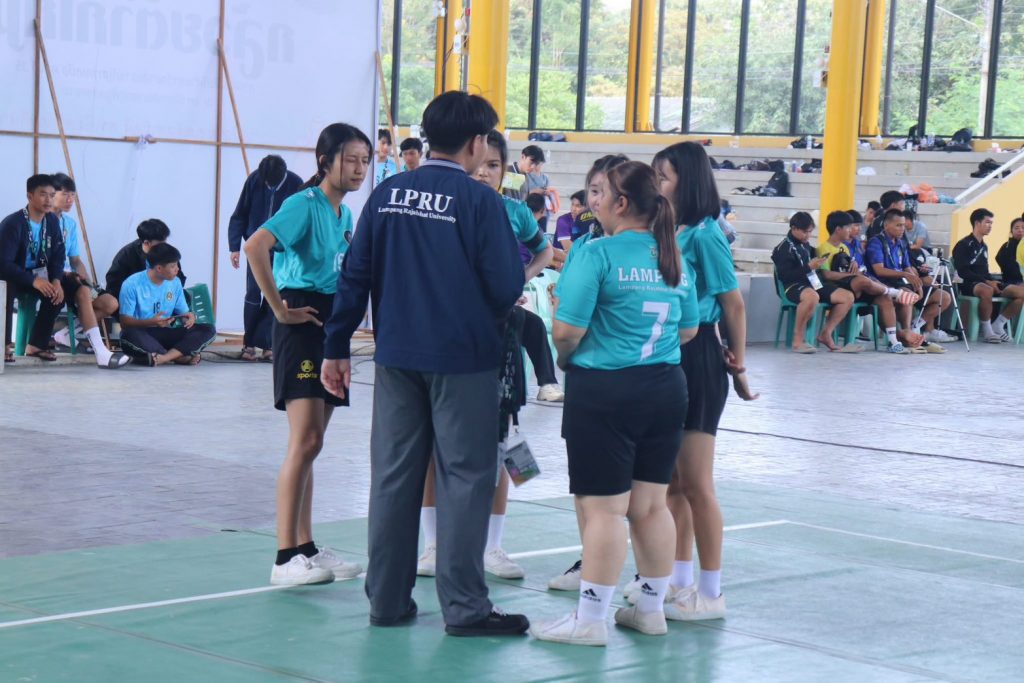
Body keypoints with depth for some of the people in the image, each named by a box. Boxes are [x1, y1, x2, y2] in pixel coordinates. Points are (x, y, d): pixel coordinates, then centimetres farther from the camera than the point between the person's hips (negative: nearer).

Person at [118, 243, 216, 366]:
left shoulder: (175, 282, 5)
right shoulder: (132, 285, -11)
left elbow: (182, 312, 9)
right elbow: (125, 322, -13)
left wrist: (189, 317, -16)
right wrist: (151, 322, -29)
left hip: (165, 334, 5)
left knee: (208, 330, -15)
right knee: (130, 335, -41)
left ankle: (163, 357, -33)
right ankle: (180, 356, -29)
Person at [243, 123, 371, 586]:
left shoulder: (345, 212, 14)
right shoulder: (305, 204, -11)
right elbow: (255, 247, -26)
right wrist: (280, 308, -21)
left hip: (333, 324, 9)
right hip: (303, 321, -9)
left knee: (310, 443, 12)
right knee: (305, 440, -13)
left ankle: (306, 547, 17)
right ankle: (285, 558, -11)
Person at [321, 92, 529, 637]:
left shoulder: (386, 195, 3)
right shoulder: (481, 201, -10)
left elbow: (354, 277, 4)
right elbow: (507, 286, -11)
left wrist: (336, 348, 10)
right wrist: (491, 317, 12)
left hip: (396, 357, 5)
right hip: (463, 358, -5)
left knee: (393, 476, 10)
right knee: (464, 478, 2)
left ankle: (387, 599, 16)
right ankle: (464, 606, 4)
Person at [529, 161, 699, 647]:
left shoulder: (599, 255, -13)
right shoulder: (675, 259, 8)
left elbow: (568, 330, -15)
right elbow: (689, 329, 15)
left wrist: (564, 360, 5)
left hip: (605, 391, -6)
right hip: (666, 388, 7)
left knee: (603, 509, -2)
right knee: (651, 505, 14)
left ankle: (590, 620, 4)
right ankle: (652, 608, 23)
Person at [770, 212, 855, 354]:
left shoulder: (805, 244, 15)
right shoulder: (783, 248, -8)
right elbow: (783, 275, -19)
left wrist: (818, 261, 17)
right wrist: (809, 267, -22)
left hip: (813, 283, 9)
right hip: (793, 287, -8)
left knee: (847, 297, -2)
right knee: (812, 296, -43)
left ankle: (825, 333, 6)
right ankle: (798, 339, -29)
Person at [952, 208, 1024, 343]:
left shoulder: (984, 246, 21)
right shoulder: (964, 245, -4)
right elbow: (962, 272, -14)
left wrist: (993, 282, 0)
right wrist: (987, 281, -20)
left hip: (986, 282, 8)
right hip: (969, 285, -8)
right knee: (987, 290, -43)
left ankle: (997, 325, 0)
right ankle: (986, 330, -25)